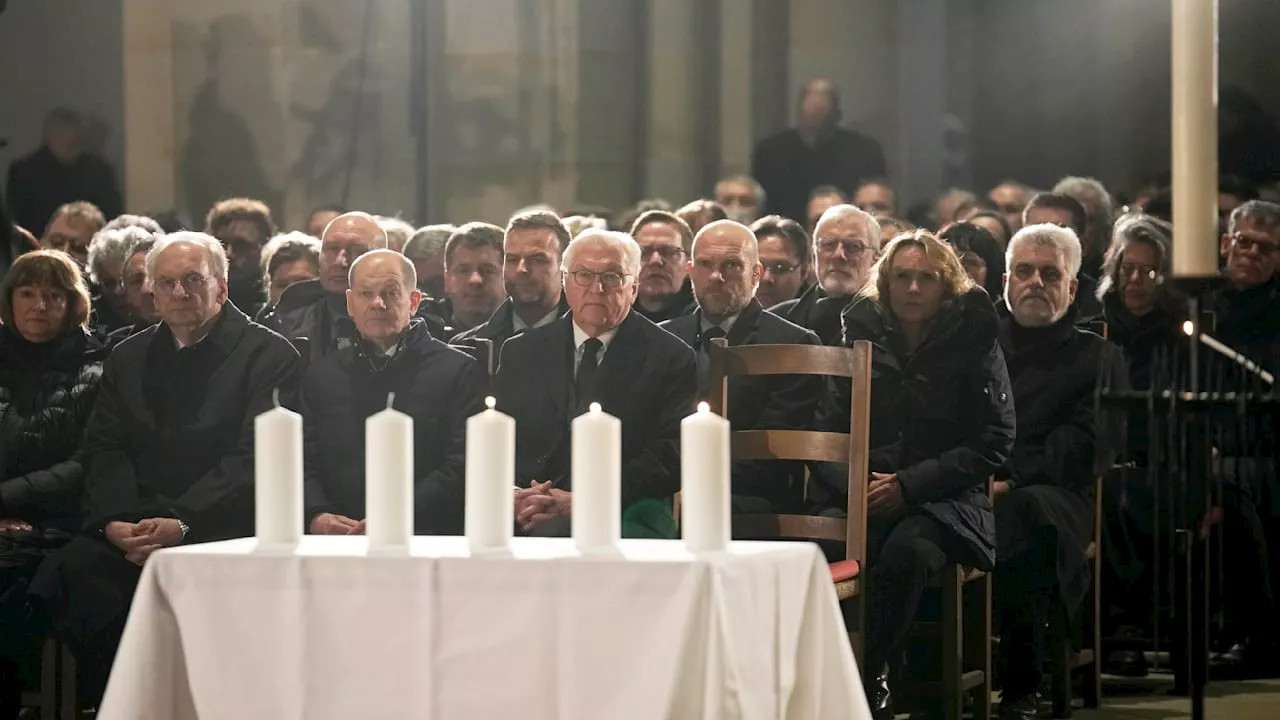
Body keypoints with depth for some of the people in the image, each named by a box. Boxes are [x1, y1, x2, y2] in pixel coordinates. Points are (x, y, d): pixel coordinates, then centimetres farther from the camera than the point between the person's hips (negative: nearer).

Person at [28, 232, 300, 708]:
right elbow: (105, 451, 12)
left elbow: (255, 457, -7)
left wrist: (182, 523, -18)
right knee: (69, 574, -26)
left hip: (222, 527, -4)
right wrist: (115, 521, -9)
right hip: (131, 529, 4)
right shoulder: (128, 358, 21)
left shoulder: (269, 355, 4)